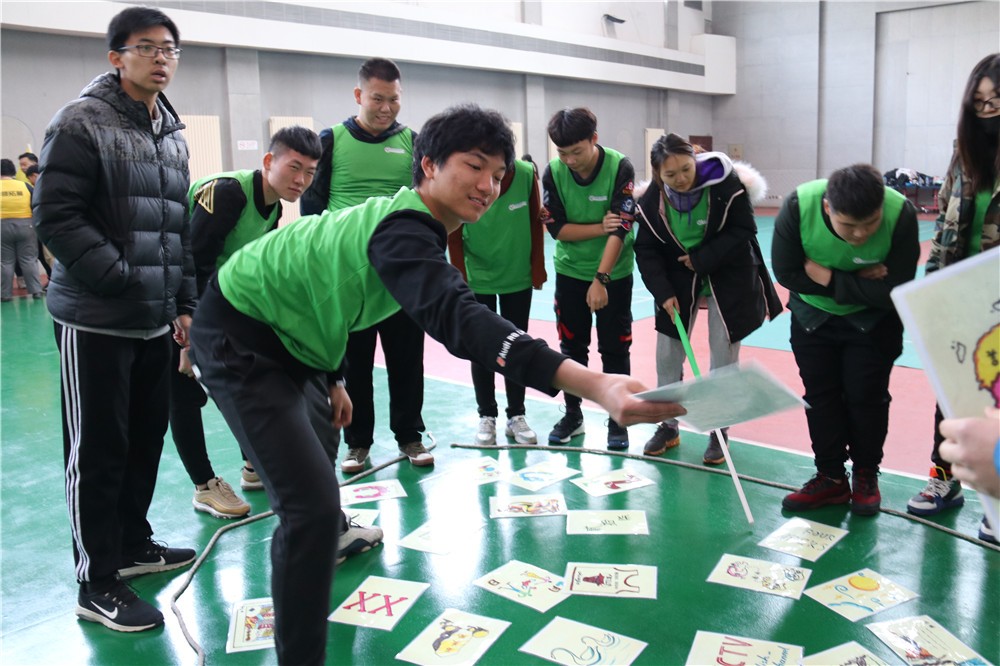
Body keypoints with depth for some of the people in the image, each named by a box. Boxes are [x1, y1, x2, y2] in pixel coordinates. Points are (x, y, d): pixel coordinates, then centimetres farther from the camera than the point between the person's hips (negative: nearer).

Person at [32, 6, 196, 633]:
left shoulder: (173, 134, 14)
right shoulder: (81, 123, -9)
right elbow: (56, 217, -15)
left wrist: (184, 302, 12)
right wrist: (124, 280, -17)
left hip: (157, 322, 7)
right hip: (96, 322, -7)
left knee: (147, 439, 15)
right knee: (98, 452, 0)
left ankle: (133, 544, 32)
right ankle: (98, 583, 12)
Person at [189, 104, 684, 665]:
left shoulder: (409, 225, 2)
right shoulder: (401, 231, -31)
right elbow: (459, 319, -49)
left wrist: (333, 379, 21)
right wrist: (591, 385, -61)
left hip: (283, 340, 11)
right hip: (240, 340, -11)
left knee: (312, 451, 32)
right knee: (313, 503, -20)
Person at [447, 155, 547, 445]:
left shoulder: (527, 174, -17)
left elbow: (535, 221, -3)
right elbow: (454, 237, -9)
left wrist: (538, 266, 0)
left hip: (519, 279, 1)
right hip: (478, 281, -1)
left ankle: (516, 415, 20)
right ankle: (487, 416, 19)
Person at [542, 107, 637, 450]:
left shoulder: (620, 167, -19)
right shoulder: (553, 172, -11)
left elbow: (621, 228, -23)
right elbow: (557, 228, -10)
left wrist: (601, 279, -27)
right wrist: (601, 227, -21)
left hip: (614, 273, -3)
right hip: (570, 271, 3)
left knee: (615, 349, 3)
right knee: (572, 345, 10)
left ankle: (617, 420, 16)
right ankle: (573, 414, 25)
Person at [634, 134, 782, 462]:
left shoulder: (726, 183, -21)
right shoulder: (651, 200, -13)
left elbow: (744, 231, -17)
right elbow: (646, 250, -7)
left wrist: (702, 259, -22)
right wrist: (663, 292, -17)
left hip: (728, 278, -2)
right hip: (678, 279, 3)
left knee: (724, 354, 2)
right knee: (667, 354, 5)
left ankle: (719, 432, 16)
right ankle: (667, 426, 22)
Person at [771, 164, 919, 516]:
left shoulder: (901, 214, -32)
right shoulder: (798, 206, -31)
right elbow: (786, 272, -22)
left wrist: (829, 278, -31)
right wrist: (859, 282, -25)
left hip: (873, 319, -1)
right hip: (813, 313, 1)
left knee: (866, 395, 1)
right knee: (820, 395, 4)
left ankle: (866, 476, 22)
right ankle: (830, 477, 19)